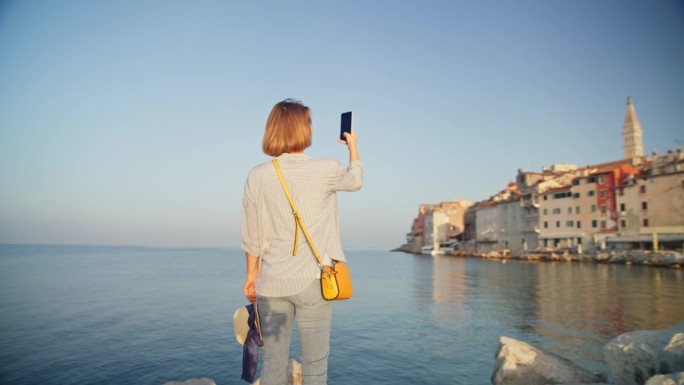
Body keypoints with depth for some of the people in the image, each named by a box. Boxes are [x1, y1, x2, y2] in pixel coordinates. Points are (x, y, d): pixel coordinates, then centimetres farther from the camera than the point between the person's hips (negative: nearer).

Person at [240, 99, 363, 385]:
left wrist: (252, 275, 16)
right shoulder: (326, 171, -7)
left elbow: (251, 236, 2)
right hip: (312, 281, -2)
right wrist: (353, 147, 33)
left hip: (271, 283, 3)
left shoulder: (257, 176, -2)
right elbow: (356, 179, 16)